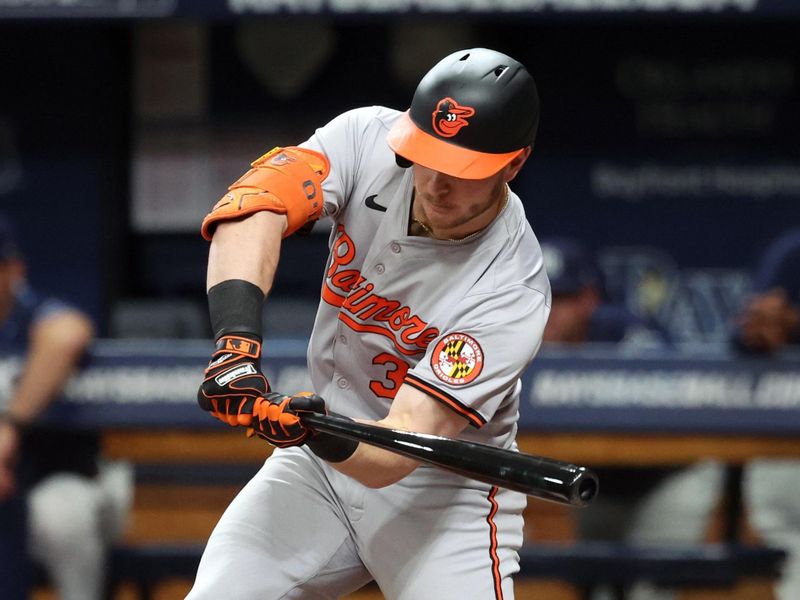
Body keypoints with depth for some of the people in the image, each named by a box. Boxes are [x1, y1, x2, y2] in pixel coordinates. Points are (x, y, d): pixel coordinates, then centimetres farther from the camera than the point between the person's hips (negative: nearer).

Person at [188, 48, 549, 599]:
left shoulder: (514, 293, -26)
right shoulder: (367, 137, -15)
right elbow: (253, 210, -31)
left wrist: (325, 439, -53)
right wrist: (236, 342, -47)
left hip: (444, 487, -3)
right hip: (319, 463, 3)